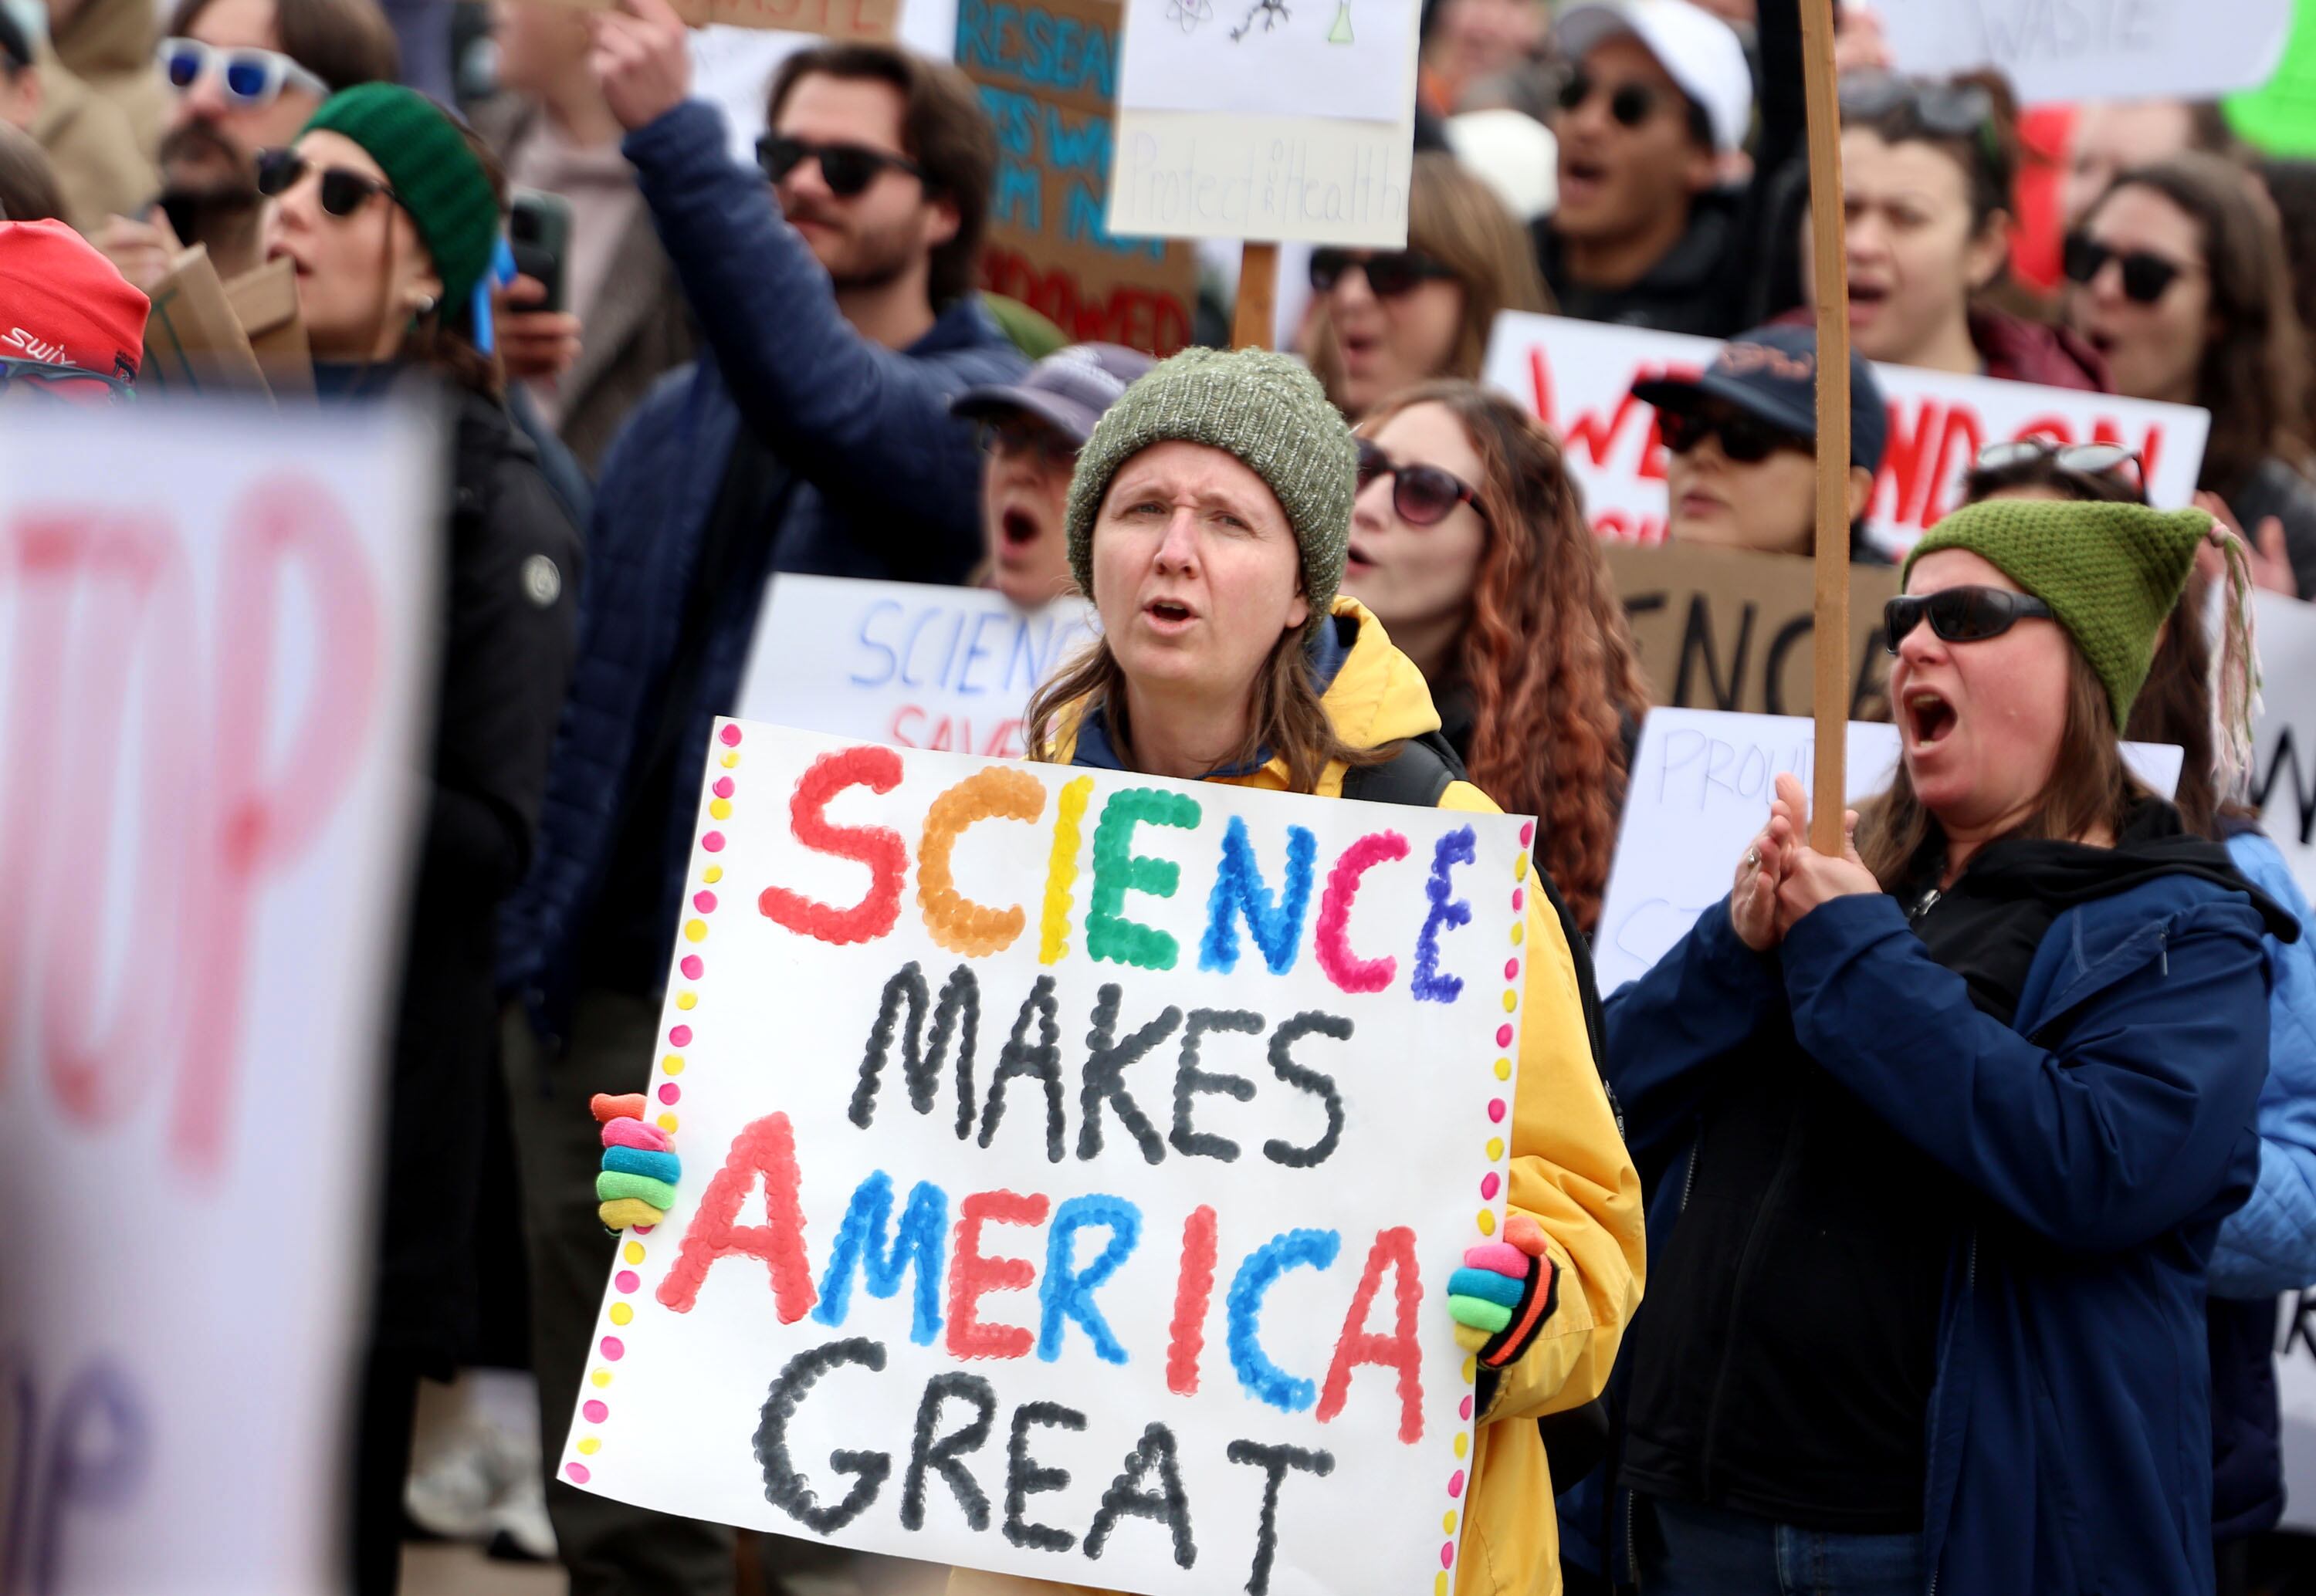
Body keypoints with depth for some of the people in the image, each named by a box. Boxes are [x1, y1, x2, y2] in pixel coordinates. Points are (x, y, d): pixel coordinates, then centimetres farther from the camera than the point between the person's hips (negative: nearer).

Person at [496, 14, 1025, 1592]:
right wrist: (538, 927, 12)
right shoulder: (681, 412, 16)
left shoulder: (979, 409, -2)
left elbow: (829, 404, -24)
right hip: (609, 976, 6)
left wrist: (676, 139, -29)